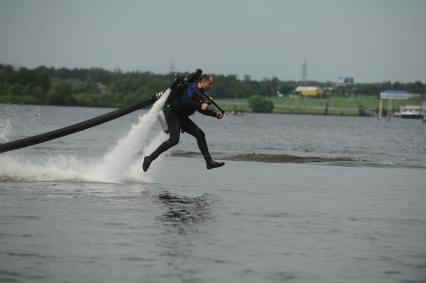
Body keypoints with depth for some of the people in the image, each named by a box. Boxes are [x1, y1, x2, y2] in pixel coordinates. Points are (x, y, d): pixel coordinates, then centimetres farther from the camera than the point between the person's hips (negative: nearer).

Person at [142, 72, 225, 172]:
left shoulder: (198, 92, 18)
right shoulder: (192, 88, -11)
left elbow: (201, 109, 27)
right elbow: (185, 101, -27)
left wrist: (216, 114, 18)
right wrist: (200, 105, -32)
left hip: (181, 117, 10)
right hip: (172, 113, -10)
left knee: (200, 134, 0)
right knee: (174, 140, -23)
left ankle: (209, 162, -1)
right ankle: (150, 158, -16)